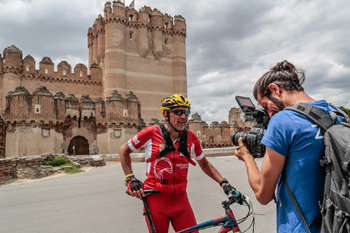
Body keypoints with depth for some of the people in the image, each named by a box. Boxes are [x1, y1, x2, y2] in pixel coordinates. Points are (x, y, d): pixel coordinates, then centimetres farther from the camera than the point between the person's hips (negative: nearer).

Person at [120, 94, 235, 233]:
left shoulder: (191, 137, 0)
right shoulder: (151, 133, -10)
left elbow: (204, 164, 15)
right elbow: (124, 151, 4)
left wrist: (223, 183, 5)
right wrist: (130, 179, -4)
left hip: (180, 200, 3)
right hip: (156, 199, -3)